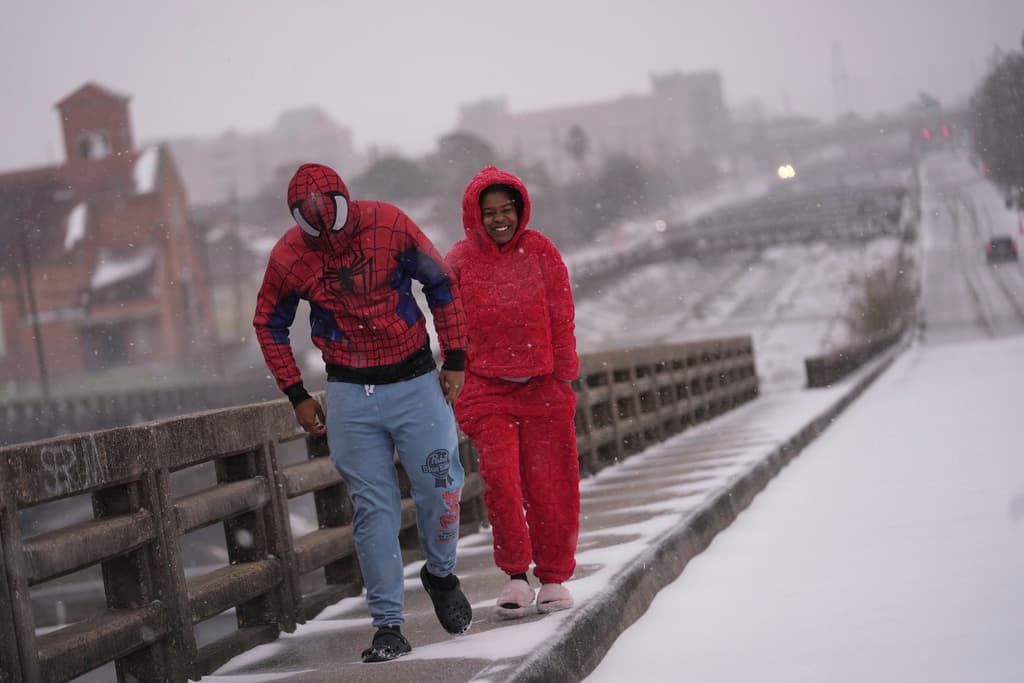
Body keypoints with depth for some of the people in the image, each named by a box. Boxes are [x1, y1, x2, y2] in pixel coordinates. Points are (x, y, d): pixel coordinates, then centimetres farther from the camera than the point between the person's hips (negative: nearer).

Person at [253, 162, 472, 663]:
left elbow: (440, 285, 2)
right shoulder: (289, 255, -8)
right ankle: (388, 625, 6)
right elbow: (269, 325, 8)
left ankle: (441, 574, 29)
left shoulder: (390, 226, -12)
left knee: (440, 491, 0)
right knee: (373, 510, 0)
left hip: (415, 382, 0)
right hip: (349, 396, 0)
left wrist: (455, 358, 0)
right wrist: (296, 395, 5)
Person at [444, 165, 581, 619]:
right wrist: (456, 379, 5)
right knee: (500, 478, -13)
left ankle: (554, 577, 19)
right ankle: (516, 575, 1)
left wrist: (563, 376, 3)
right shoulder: (460, 261, 0)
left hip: (542, 387, 1)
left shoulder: (541, 252, 2)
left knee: (549, 483, 4)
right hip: (486, 386, -1)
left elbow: (561, 318, 5)